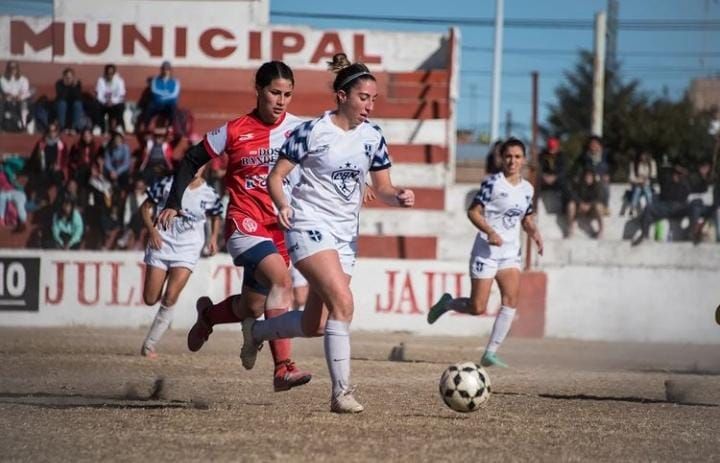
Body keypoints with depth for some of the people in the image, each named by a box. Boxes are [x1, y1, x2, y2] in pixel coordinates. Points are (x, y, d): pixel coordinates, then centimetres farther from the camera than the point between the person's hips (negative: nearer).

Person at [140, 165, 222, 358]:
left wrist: (214, 236, 3)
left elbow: (216, 217, 19)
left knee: (170, 298, -14)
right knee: (150, 299, -1)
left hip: (187, 250, -1)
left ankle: (150, 344, -4)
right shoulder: (167, 184, -5)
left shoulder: (209, 195, -1)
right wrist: (152, 230, -11)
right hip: (161, 246, 1)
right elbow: (145, 207, 3)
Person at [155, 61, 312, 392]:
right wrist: (174, 204, 5)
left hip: (281, 229, 4)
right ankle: (283, 367, -34)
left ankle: (207, 314, 48)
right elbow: (192, 161, 10)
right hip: (245, 224, -4)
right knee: (281, 279, -30)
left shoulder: (299, 129, 3)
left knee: (252, 307, 12)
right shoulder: (235, 131, -1)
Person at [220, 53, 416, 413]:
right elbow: (276, 175, -5)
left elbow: (382, 187, 11)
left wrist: (399, 196, -11)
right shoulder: (312, 132, -10)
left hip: (345, 235, 6)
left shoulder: (372, 137, 6)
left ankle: (255, 330, 39)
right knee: (343, 302, -25)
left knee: (315, 326, 9)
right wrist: (282, 205, -24)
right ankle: (341, 392, -23)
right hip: (309, 227, -6)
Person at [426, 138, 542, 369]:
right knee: (478, 308, -6)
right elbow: (473, 212, -12)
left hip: (511, 254, 5)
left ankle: (490, 353, -8)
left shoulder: (527, 188, 10)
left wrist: (534, 232, 1)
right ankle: (447, 303, 27)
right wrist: (490, 232, -27)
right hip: (487, 252, -5)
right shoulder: (493, 183, -10)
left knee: (511, 301, -13)